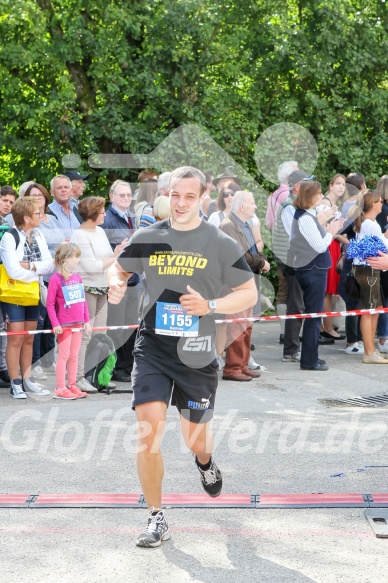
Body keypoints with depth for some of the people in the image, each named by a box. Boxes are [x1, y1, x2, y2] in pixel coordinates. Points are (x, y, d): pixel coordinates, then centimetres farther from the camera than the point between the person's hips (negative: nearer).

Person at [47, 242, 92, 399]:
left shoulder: (77, 277, 9)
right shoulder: (56, 279, -12)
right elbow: (50, 304, -12)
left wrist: (86, 321, 13)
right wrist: (55, 324, -16)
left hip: (78, 324, 6)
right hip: (64, 325, -6)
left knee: (74, 355, 12)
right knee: (64, 355, -2)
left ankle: (72, 385, 20)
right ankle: (60, 388, 4)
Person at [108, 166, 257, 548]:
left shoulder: (220, 244, -4)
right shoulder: (147, 239, 3)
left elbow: (249, 294, 0)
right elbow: (119, 268, 20)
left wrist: (209, 306, -17)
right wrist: (116, 284, -5)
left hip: (196, 354, -1)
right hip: (152, 348, 1)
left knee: (195, 439, 11)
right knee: (149, 429, -13)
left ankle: (205, 461, 51)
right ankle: (156, 519, 0)